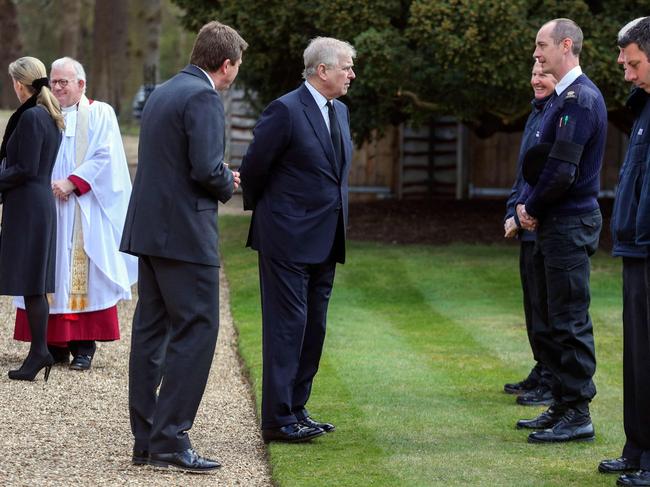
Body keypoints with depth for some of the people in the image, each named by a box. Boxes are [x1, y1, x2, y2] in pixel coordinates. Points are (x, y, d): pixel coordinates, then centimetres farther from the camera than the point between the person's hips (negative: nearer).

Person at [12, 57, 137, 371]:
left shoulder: (99, 114, 3)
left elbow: (104, 157, -7)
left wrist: (72, 183, -16)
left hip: (83, 211, -4)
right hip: (46, 208, 4)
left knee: (81, 274, -6)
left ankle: (84, 345, -5)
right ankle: (55, 343, 5)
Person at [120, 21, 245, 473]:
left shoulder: (162, 93, 15)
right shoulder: (203, 97, -13)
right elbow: (207, 169, -21)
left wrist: (222, 177, 18)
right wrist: (228, 185, 0)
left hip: (148, 229, 10)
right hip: (185, 232, -10)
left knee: (151, 331, 11)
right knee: (196, 330, -6)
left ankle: (146, 439, 15)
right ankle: (170, 440, -8)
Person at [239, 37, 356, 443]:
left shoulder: (340, 112, 12)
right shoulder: (285, 111, -14)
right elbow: (254, 167, -9)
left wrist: (339, 228, 18)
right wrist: (261, 211, 4)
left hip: (325, 241, 8)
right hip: (288, 239, -8)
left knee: (314, 327, 12)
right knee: (288, 325, -6)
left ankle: (296, 410, 20)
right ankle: (278, 419, -3)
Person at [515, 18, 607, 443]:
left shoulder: (580, 99, -17)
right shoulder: (563, 97, 15)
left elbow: (562, 171, -22)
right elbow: (541, 160, 20)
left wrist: (533, 208, -9)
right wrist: (527, 203, 6)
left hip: (570, 225, -10)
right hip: (555, 225, 10)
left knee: (570, 321, -6)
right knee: (552, 318, 14)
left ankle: (578, 415, -1)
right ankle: (563, 407, 21)